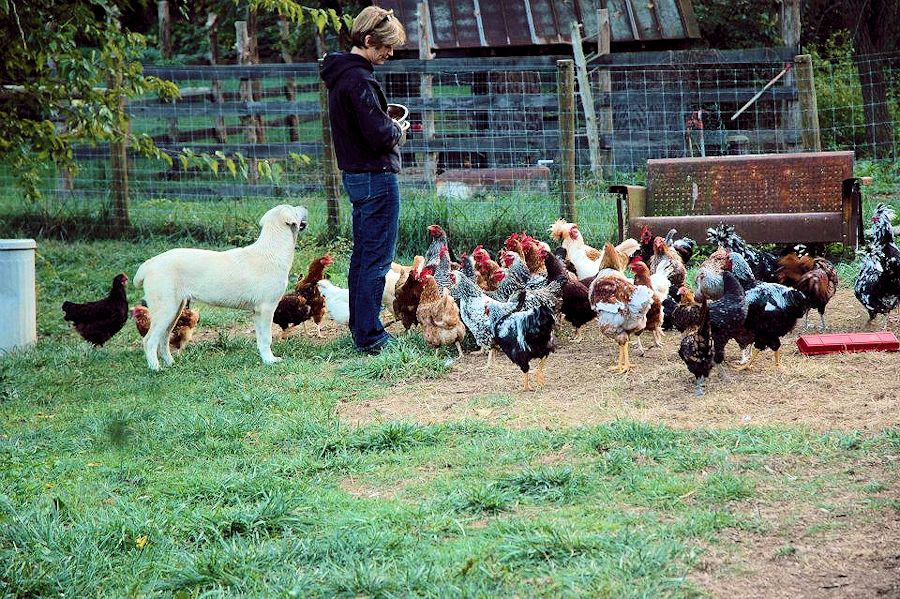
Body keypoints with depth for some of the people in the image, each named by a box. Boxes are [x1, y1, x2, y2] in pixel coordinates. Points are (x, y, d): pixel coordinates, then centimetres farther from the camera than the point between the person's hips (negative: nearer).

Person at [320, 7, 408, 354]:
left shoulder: (339, 74, 12)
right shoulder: (359, 80, -19)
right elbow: (379, 135, -23)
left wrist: (389, 126, 7)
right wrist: (398, 131, -3)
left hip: (356, 177, 10)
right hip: (376, 177, -10)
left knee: (362, 256, 17)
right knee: (377, 259, -6)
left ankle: (360, 328, 25)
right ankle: (370, 337, -5)